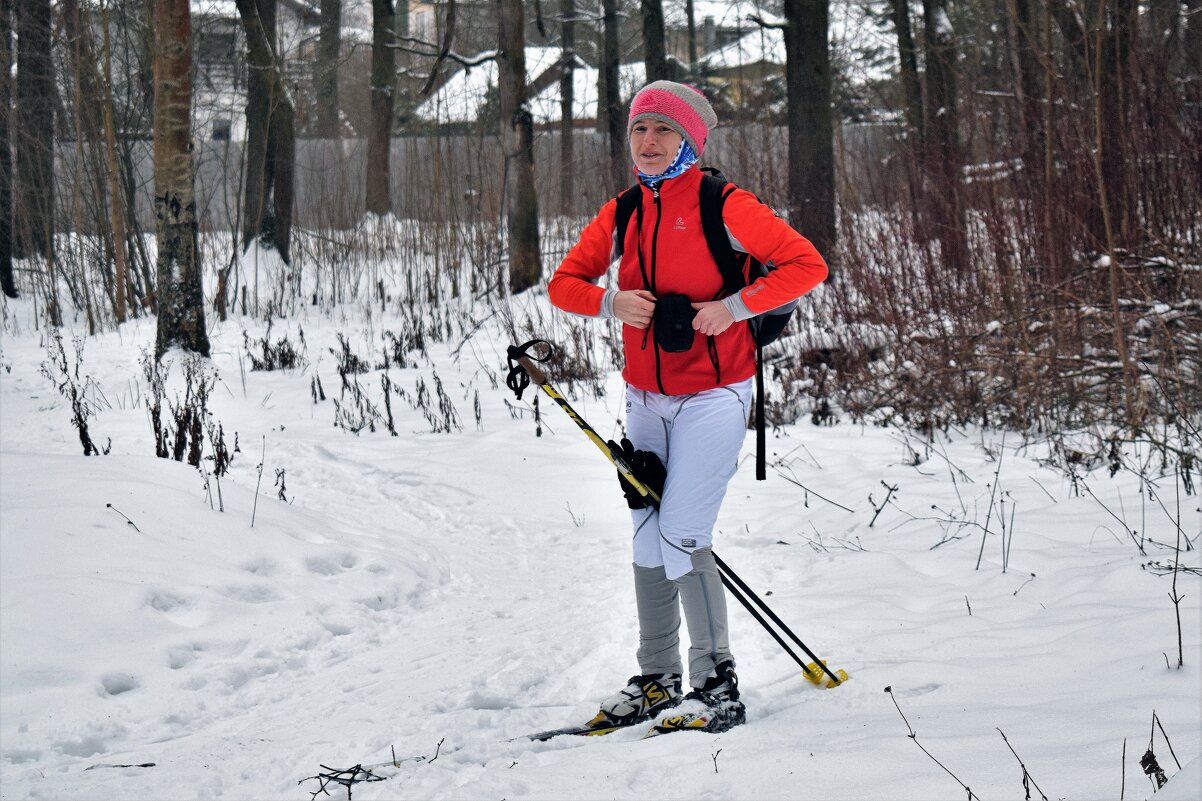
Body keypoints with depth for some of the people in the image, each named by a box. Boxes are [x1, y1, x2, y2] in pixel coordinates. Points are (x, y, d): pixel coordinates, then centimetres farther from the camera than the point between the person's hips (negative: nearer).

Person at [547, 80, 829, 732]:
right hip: (646, 398, 6)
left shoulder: (724, 207, -10)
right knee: (647, 538, 10)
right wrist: (611, 302, -10)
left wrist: (732, 307, -21)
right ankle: (657, 678, 21)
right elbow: (563, 283, 11)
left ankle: (716, 681, -4)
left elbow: (806, 264, -12)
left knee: (682, 537, -13)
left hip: (713, 394, -6)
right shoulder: (620, 215, 6)